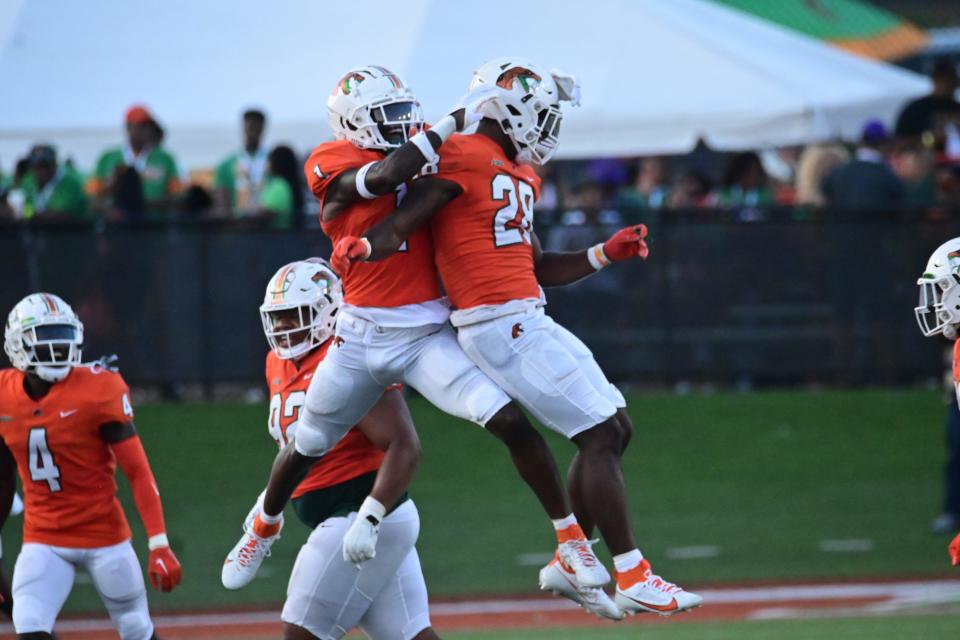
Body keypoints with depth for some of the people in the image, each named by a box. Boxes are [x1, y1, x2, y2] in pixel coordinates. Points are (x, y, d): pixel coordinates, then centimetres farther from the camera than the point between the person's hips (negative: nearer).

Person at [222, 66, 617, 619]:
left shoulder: (421, 158, 9)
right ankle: (265, 526, 48)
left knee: (513, 423, -17)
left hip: (429, 334, 2)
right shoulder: (333, 164, -6)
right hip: (362, 337, -2)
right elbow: (385, 175, -25)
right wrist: (456, 121, -22)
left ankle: (573, 545, -9)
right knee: (307, 448, 17)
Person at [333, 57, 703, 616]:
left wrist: (606, 254, 16)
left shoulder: (518, 174, 18)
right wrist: (361, 249, -38)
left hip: (529, 322, 10)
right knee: (600, 436, -9)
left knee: (616, 428, 15)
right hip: (502, 326, -10)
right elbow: (400, 227, -19)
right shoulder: (466, 160, -12)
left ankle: (569, 564, 21)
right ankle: (634, 579, -5)